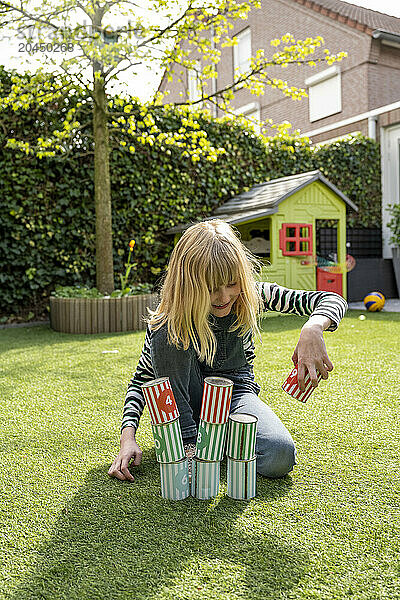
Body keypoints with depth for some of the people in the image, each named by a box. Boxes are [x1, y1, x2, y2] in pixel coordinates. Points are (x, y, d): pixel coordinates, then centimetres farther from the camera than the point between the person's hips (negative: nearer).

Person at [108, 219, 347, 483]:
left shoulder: (252, 296, -17)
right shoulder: (171, 318, -20)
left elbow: (332, 300, -20)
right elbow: (141, 379, -11)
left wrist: (313, 328, -44)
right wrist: (128, 437, -27)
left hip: (237, 390, 1)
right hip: (189, 398, 0)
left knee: (281, 456, -31)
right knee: (168, 332, -31)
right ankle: (186, 441, -27)